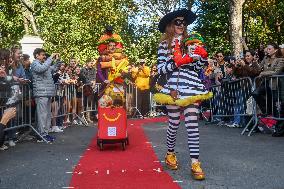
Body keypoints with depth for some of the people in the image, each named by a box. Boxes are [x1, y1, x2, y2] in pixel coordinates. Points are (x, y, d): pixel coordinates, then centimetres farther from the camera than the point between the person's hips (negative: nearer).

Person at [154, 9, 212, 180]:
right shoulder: (164, 44, 8)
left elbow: (196, 66, 15)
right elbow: (160, 69, 0)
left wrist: (203, 56, -4)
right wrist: (177, 63, -14)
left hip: (191, 87, 2)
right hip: (173, 88, -1)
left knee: (192, 124, -6)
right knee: (174, 124, 7)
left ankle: (195, 163, -4)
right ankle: (170, 154, 31)